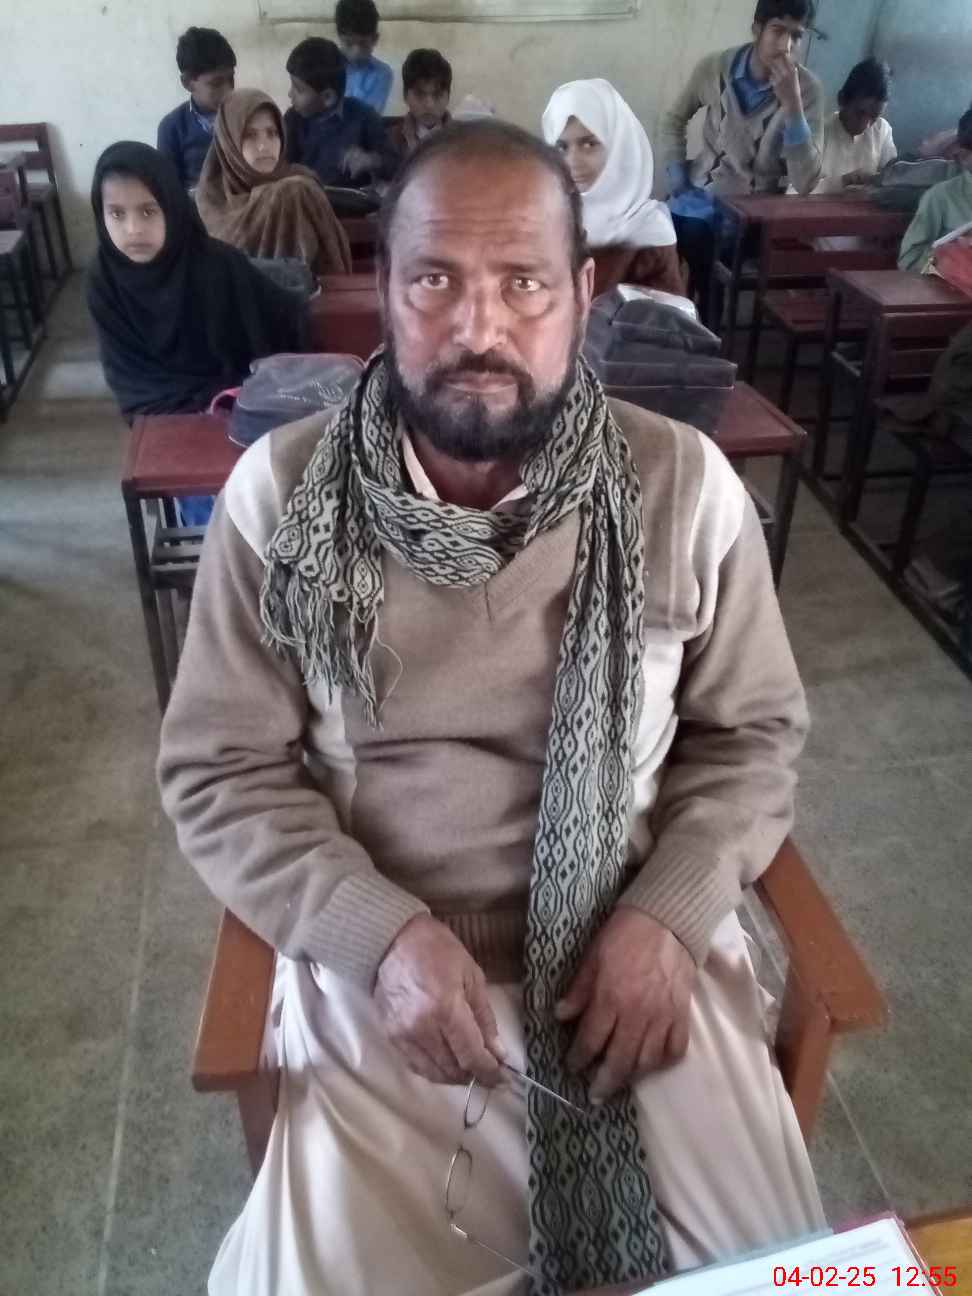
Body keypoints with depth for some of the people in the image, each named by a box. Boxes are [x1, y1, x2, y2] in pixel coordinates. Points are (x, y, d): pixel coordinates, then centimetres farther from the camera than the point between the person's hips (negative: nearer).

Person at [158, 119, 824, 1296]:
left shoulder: (685, 484, -6)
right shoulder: (280, 493, -8)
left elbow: (754, 730, 3)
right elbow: (220, 772, -4)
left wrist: (667, 915, -11)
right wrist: (383, 935, -17)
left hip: (642, 942, 1)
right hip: (381, 957, 0)